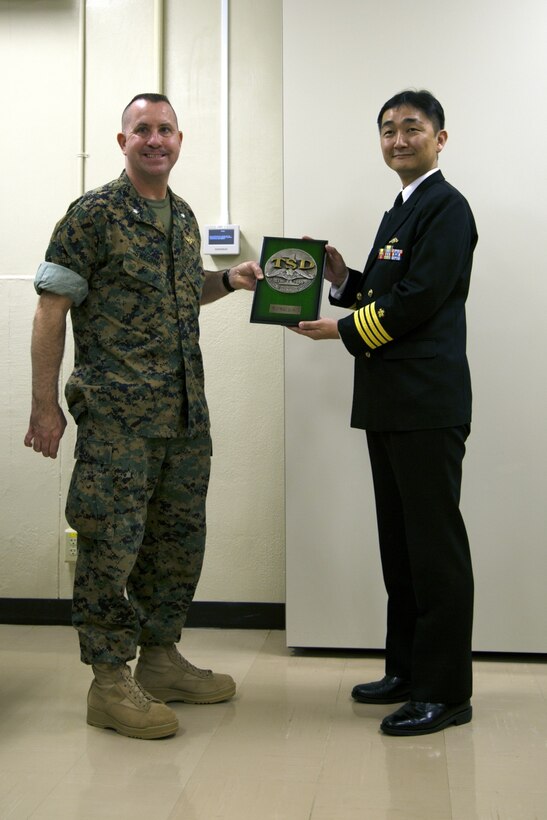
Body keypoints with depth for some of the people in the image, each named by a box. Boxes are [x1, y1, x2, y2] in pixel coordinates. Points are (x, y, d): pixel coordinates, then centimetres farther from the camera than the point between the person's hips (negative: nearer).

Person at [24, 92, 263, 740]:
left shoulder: (183, 218, 15)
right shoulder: (93, 214, -7)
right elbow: (51, 309, -8)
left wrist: (229, 281, 11)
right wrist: (45, 406, -12)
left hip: (185, 413, 7)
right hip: (117, 414, -7)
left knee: (179, 539, 13)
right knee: (112, 542, -3)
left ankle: (160, 658, 28)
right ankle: (110, 681, 11)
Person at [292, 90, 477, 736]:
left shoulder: (447, 207, -8)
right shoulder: (400, 211, 22)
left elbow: (418, 300, -17)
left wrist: (343, 330, -8)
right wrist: (341, 278, 5)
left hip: (427, 404, -10)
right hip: (389, 404, 10)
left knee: (436, 546, -4)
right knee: (399, 544, 15)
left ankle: (444, 691, 6)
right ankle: (406, 670, 26)